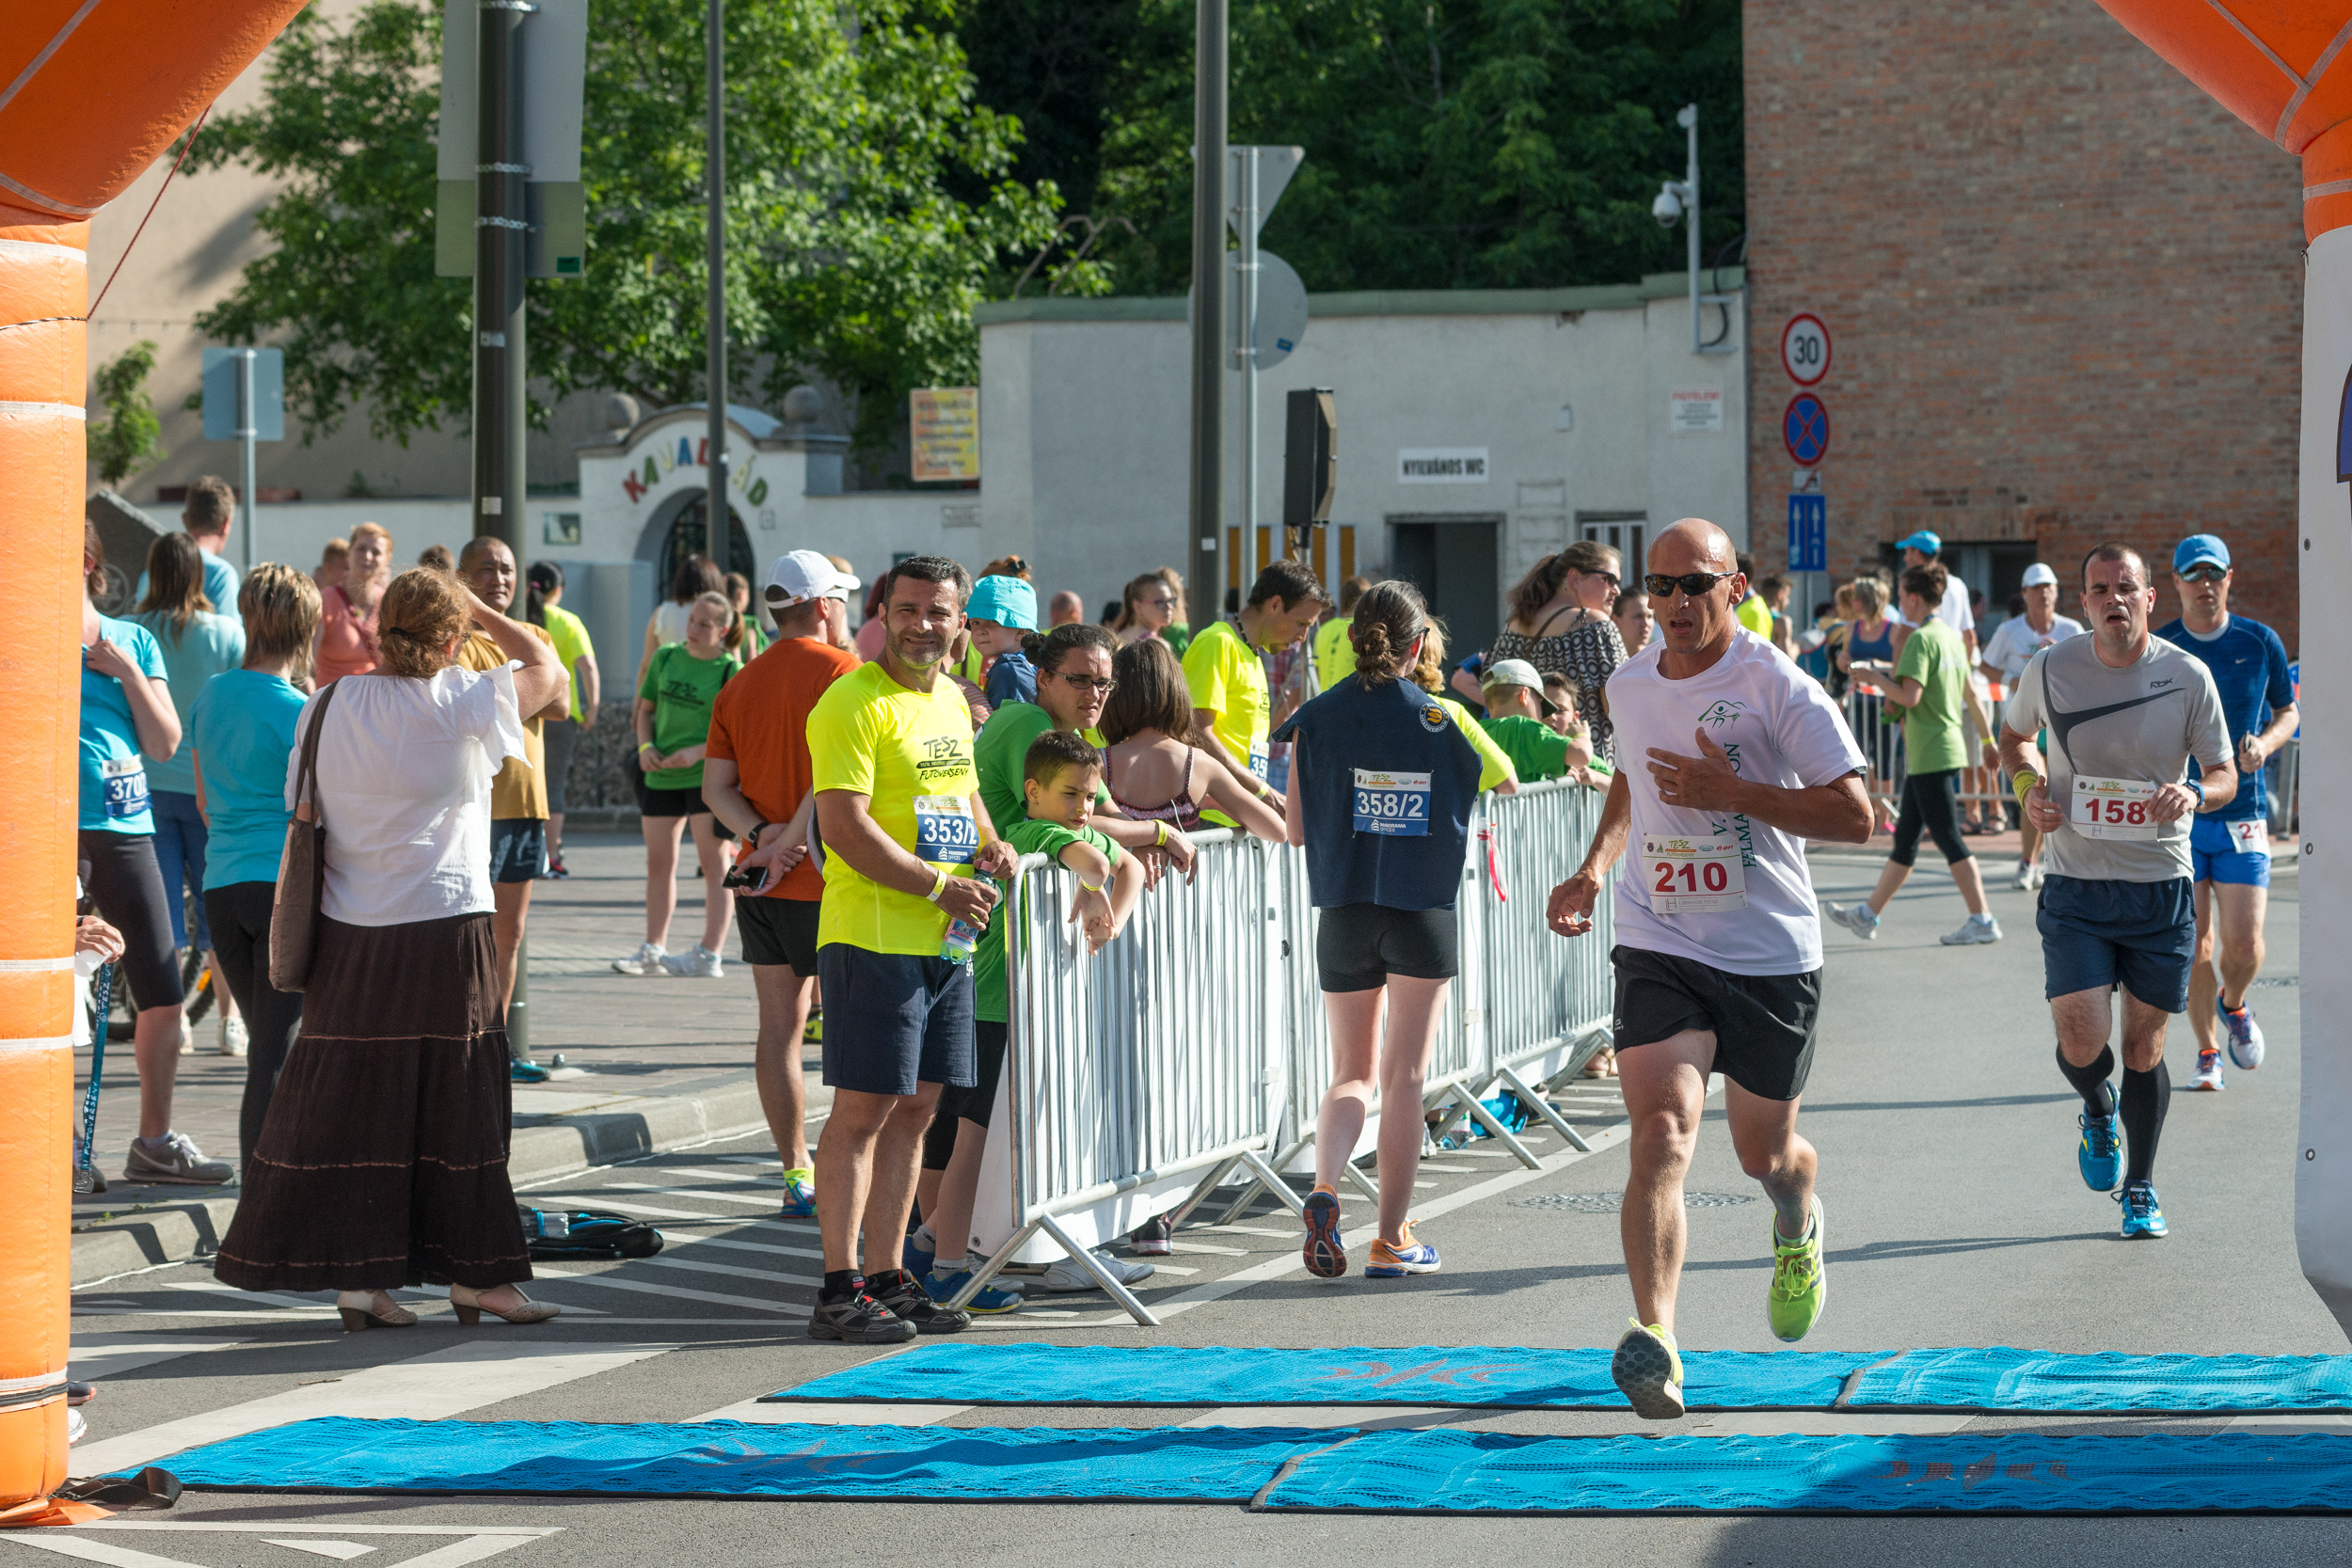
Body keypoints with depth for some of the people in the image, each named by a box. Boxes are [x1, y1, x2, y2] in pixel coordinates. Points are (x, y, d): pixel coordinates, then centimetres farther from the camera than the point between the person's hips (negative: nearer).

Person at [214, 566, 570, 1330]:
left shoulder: (327, 705, 2)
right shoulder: (462, 703, -9)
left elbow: (302, 813, 7)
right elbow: (546, 665, 6)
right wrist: (477, 607, 13)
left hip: (347, 936, 4)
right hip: (443, 929, -4)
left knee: (349, 1101, 7)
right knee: (457, 1099, 5)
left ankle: (357, 1274, 6)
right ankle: (475, 1274, 11)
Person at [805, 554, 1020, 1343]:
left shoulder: (952, 702, 16)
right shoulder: (855, 702, -11)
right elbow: (844, 826, -18)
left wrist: (991, 845, 9)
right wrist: (938, 885, -18)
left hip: (945, 944, 8)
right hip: (874, 939, -8)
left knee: (915, 1108, 10)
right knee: (864, 1108, -7)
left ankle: (887, 1278, 16)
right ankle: (839, 1292, -4)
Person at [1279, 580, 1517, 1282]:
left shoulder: (1317, 718, -4)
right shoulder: (1441, 718, -5)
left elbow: (1295, 828, -2)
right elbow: (1507, 782, 11)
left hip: (1343, 913, 1)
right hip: (1423, 915, -1)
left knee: (1353, 1074, 12)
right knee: (1404, 1080, 7)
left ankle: (1324, 1190, -15)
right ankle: (1391, 1241, 8)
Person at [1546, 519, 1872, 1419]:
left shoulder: (1780, 688, -11)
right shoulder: (1629, 688, 5)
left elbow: (1855, 816, -15)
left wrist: (1732, 793, -23)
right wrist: (1597, 864, 14)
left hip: (1772, 957, -2)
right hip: (1659, 947, 2)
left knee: (1765, 1155, 15)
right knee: (1662, 1133, -21)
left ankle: (1797, 1233, 53)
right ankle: (1655, 1341, -31)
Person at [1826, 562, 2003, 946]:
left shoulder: (1920, 640, -15)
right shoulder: (1952, 637, 12)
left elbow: (1910, 696, -24)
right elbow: (1970, 694, 18)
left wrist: (1876, 679, -8)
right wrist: (1988, 738, 25)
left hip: (1931, 755, -10)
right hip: (1948, 748, 10)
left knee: (1947, 836, -6)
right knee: (1905, 837, 14)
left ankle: (1982, 920, -6)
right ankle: (1868, 915, 22)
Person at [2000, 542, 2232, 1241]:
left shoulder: (2188, 677, -7)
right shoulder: (2052, 670, -6)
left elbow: (2225, 775, 1)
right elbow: (2014, 736, 15)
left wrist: (2196, 794, -22)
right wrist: (2028, 786, -6)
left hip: (2160, 886, 0)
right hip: (2075, 887, 0)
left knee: (2144, 1045, 6)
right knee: (2081, 1039, -11)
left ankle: (2141, 1187, 25)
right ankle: (2098, 1113, 26)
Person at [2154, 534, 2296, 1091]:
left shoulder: (2261, 643, 2)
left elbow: (2287, 712, 14)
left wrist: (2265, 743, -6)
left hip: (2242, 815, 0)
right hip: (2177, 815, 0)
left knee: (2244, 945, -8)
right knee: (2194, 945, -1)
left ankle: (2233, 1004, 26)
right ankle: (2207, 1052, 18)